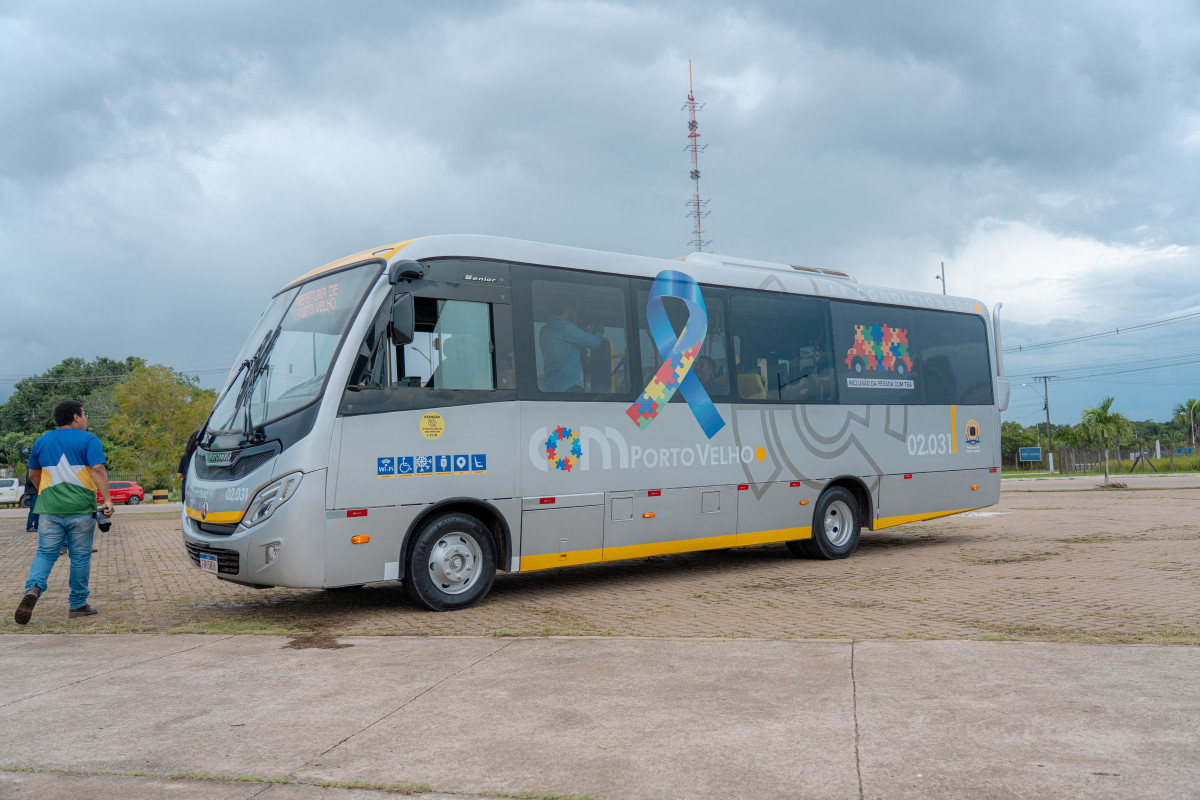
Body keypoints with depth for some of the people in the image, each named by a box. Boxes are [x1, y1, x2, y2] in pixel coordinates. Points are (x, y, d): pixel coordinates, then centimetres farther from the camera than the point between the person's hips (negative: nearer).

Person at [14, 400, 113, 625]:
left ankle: (33, 587, -19)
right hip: (80, 509, -3)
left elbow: (33, 474, 21)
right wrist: (107, 499, -18)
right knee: (80, 556, 6)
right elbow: (98, 470, -15)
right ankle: (77, 604, 11)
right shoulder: (88, 440, -3)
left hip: (49, 509, 3)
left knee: (45, 553, 8)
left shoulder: (42, 441, 12)